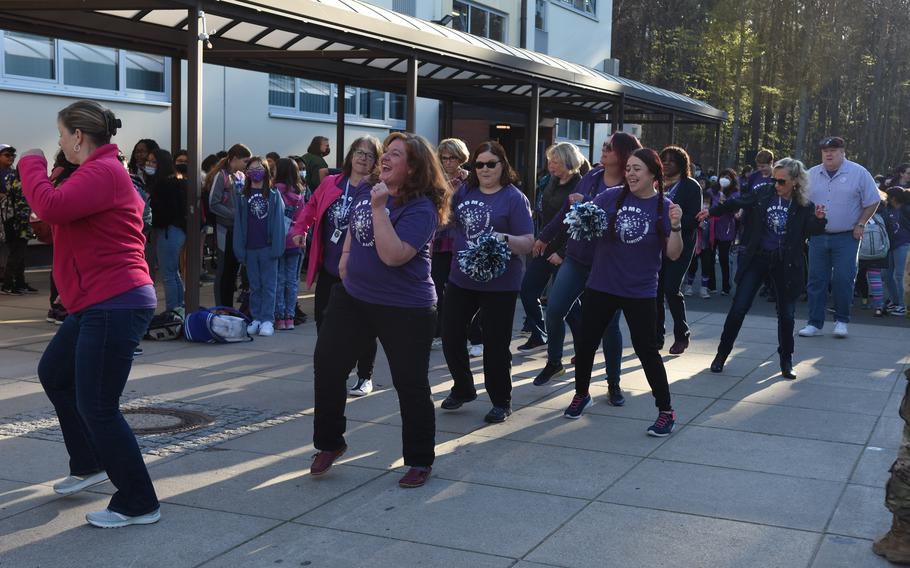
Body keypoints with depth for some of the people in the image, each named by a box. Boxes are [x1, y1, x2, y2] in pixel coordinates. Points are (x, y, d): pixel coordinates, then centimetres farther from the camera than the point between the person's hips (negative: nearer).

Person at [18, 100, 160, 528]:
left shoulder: (102, 172, -16)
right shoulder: (103, 171, 20)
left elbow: (51, 207, -28)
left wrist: (31, 164, -12)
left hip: (115, 304, -12)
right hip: (100, 303, 12)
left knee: (97, 408, -7)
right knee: (53, 373, 25)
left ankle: (138, 505, 4)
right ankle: (88, 466, 37)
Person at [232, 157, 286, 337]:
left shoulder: (273, 194, 1)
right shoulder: (242, 196, 7)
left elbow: (278, 220, -3)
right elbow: (238, 223, 6)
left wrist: (277, 246, -11)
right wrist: (239, 249, -2)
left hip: (268, 247, -2)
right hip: (250, 247, 3)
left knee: (269, 285, 0)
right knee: (254, 286, 10)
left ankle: (267, 320, 3)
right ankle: (256, 318, 17)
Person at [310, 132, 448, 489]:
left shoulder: (420, 208, -19)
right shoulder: (365, 191, 4)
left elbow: (393, 255, -31)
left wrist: (379, 207, -30)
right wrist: (346, 256, 10)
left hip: (405, 309, -7)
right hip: (353, 297, 7)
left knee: (410, 383, 2)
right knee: (327, 365, 10)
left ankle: (420, 461, 20)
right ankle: (329, 444, 29)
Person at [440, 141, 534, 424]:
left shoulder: (514, 198, -9)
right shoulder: (465, 191, 5)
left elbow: (528, 243, -11)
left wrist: (504, 238, -31)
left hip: (499, 284, -5)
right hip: (461, 280, 5)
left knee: (495, 345, 3)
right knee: (451, 337, 11)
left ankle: (501, 402, 23)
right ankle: (463, 389, 34)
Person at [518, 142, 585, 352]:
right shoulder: (553, 181, 6)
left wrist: (562, 253, -18)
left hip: (564, 252, -8)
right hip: (543, 247, 8)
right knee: (527, 290, 10)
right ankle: (538, 335, 26)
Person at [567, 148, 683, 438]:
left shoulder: (664, 206, -8)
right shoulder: (612, 196, -3)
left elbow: (673, 254, -9)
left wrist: (675, 227, -26)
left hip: (640, 292, -3)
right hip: (601, 286, 3)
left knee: (646, 349, -2)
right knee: (586, 342, 11)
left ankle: (666, 411, 11)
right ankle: (581, 394, 34)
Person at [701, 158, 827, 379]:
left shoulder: (804, 207, -4)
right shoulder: (764, 195, 0)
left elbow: (812, 231, -11)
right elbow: (736, 203, 9)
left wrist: (819, 219, -30)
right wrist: (712, 211, 5)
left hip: (785, 264, -1)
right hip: (756, 259, 1)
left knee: (786, 313, 4)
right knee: (738, 309, -1)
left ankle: (786, 360, 23)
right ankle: (722, 354, 14)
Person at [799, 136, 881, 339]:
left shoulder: (858, 173, -3)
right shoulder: (812, 175, 7)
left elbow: (872, 202, 2)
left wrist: (860, 225, -3)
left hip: (846, 238, -3)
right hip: (818, 237, 3)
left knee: (843, 280, -5)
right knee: (816, 280, 3)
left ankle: (841, 321, 12)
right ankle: (815, 323, 9)